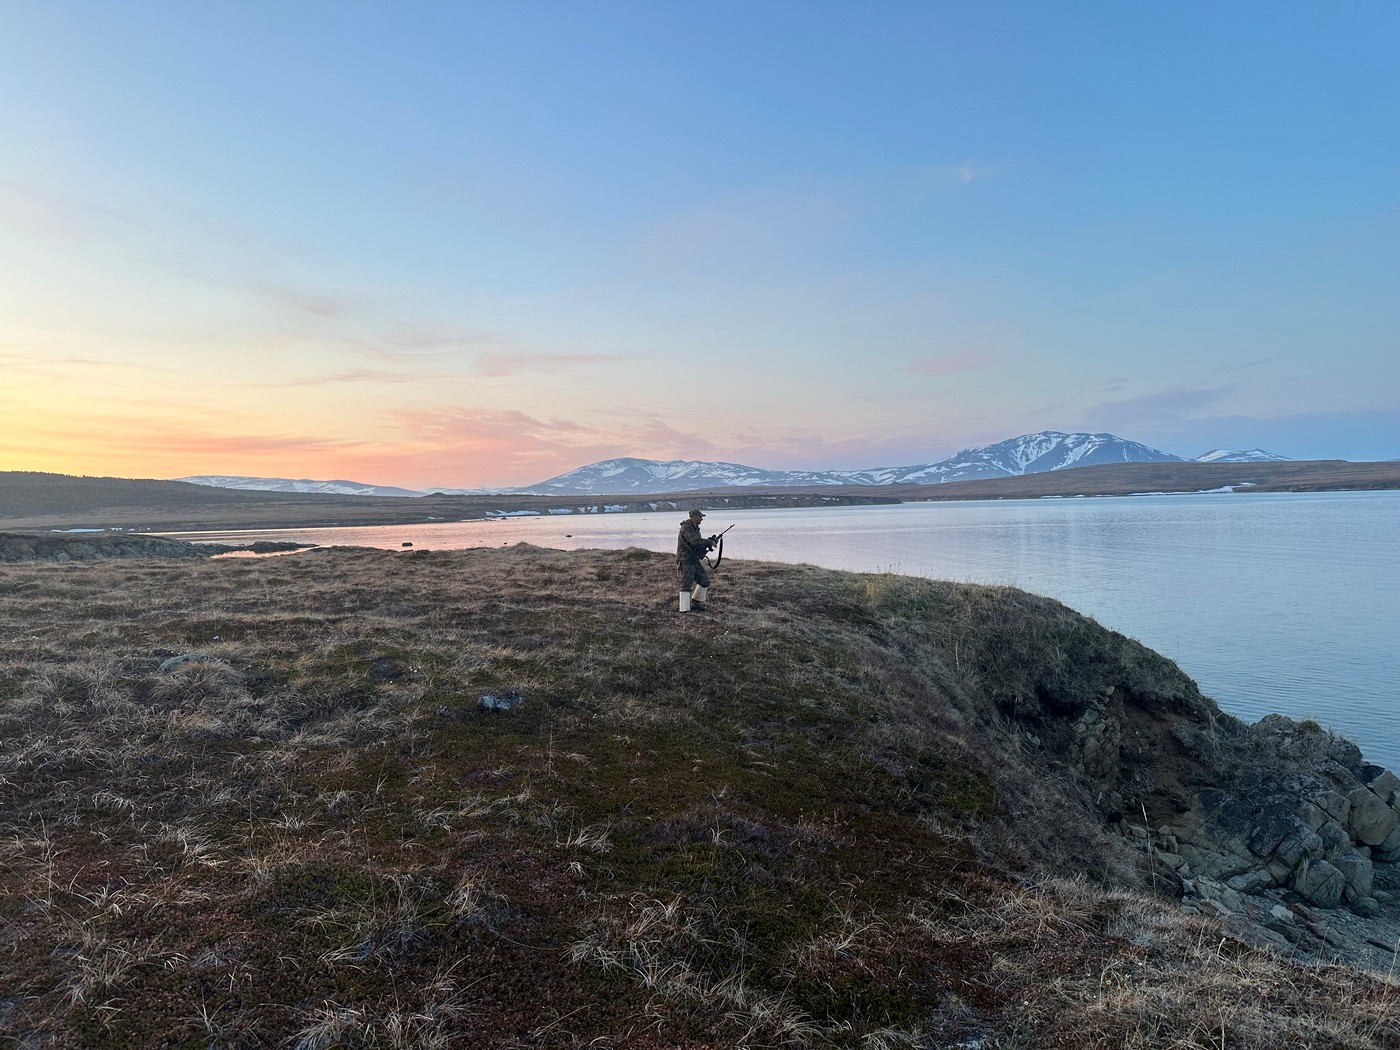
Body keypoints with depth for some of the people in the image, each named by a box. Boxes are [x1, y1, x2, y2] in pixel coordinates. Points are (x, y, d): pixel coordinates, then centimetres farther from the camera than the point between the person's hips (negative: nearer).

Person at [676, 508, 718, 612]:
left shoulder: (695, 528, 15)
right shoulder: (686, 527, -17)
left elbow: (700, 543, 20)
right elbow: (695, 541, -30)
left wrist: (711, 540, 4)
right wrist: (710, 542, -18)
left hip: (695, 560, 10)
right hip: (686, 561, -10)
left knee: (705, 581, 13)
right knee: (686, 585, -11)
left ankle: (695, 603, 26)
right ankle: (684, 610, -11)